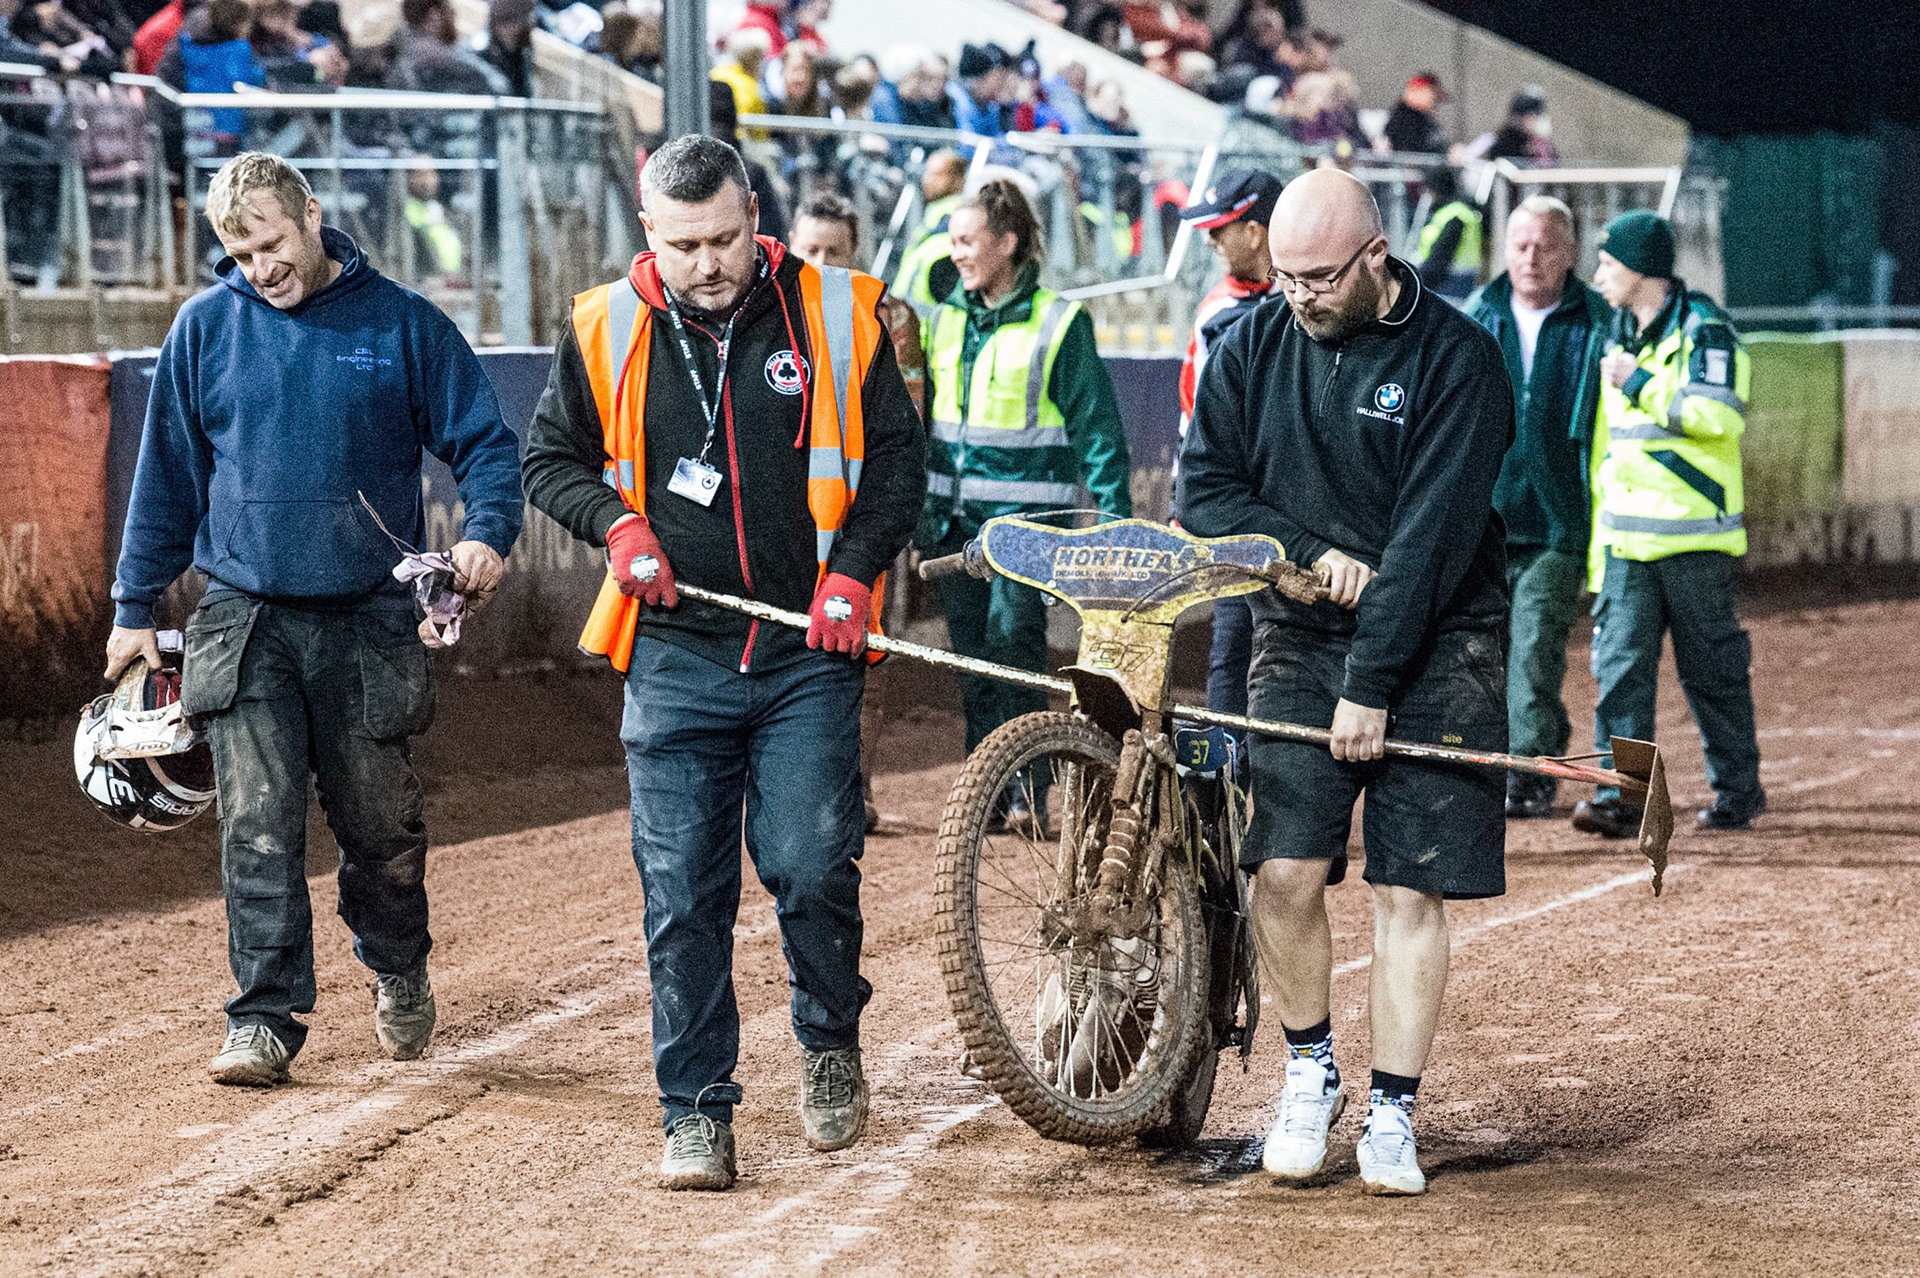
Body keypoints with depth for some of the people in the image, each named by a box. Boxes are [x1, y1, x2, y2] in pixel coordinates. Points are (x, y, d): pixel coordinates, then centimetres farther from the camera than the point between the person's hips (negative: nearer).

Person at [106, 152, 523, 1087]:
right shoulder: (206, 327, 6)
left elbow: (486, 442, 4)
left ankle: (397, 970, 33)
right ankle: (265, 1020, -2)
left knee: (380, 821, 6)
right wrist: (136, 606, 11)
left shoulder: (402, 325, 1)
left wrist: (487, 533, -16)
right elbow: (167, 472, 12)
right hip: (246, 616, 1)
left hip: (369, 616, -1)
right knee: (257, 824, -8)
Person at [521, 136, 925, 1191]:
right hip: (676, 657, 1)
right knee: (682, 896, 0)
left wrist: (855, 571, -6)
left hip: (809, 656, -1)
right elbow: (549, 459, 14)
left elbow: (897, 458, 7)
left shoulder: (835, 317, 0)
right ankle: (696, 1112, 9)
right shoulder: (607, 332, 2)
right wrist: (617, 524, -5)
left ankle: (831, 1041, 20)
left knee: (812, 868, -8)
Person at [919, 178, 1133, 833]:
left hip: (1027, 509, -5)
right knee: (973, 652, 4)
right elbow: (919, 417, 20)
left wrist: (1116, 520, -5)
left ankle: (1027, 791, -11)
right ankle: (988, 796, 10)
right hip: (956, 513, 5)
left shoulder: (1059, 324, -5)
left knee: (1012, 635, -17)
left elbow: (1096, 427, -2)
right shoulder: (944, 319, 10)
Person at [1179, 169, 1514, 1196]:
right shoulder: (1252, 349, 4)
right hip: (1298, 640, 2)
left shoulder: (1456, 357, -10)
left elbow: (1433, 533, -14)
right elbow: (1203, 488, 4)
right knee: (1286, 869, -11)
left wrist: (1371, 685, -17)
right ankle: (1309, 1069, 11)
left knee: (1411, 887, -5)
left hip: (1436, 648, -2)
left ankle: (1392, 1114, 3)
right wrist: (1312, 552, -13)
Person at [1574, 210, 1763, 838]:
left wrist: (1642, 386, -16)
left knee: (1712, 668, 3)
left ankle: (1738, 788, 16)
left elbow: (1719, 416, -22)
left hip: (1695, 535, -6)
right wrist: (1597, 538, 19)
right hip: (1626, 537, 6)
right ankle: (1622, 793, -8)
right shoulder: (1618, 338, 17)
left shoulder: (1704, 330, -7)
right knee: (1620, 664, -5)